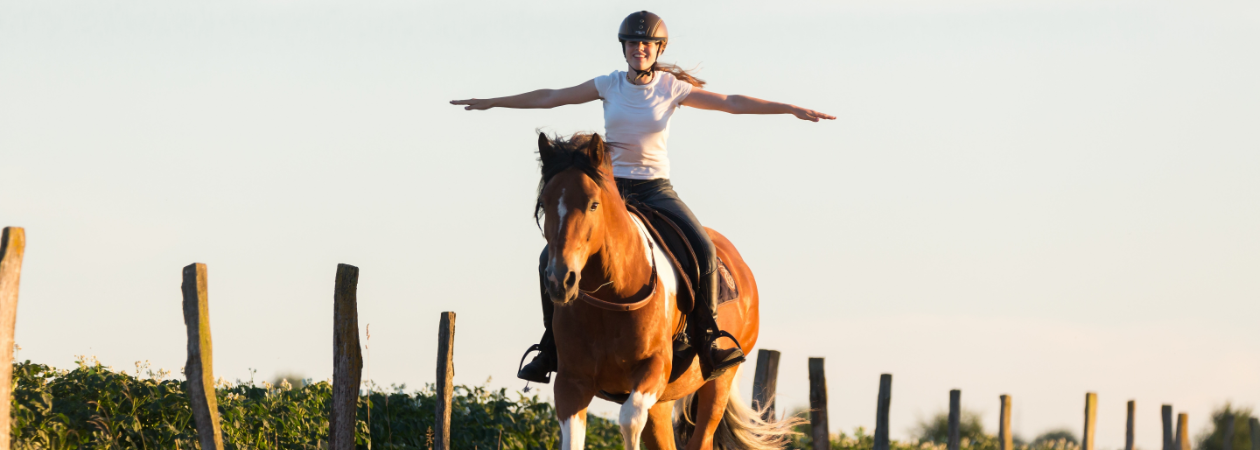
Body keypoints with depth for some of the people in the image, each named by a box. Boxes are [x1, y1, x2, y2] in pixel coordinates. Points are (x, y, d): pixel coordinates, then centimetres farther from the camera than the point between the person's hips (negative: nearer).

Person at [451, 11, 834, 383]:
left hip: (655, 189, -1)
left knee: (703, 250, -26)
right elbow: (551, 97, 7)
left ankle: (707, 336, -12)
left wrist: (793, 109, -11)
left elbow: (732, 103, -4)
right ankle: (551, 346, 2)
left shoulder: (673, 88, -2)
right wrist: (493, 103, 9)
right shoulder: (609, 86, 2)